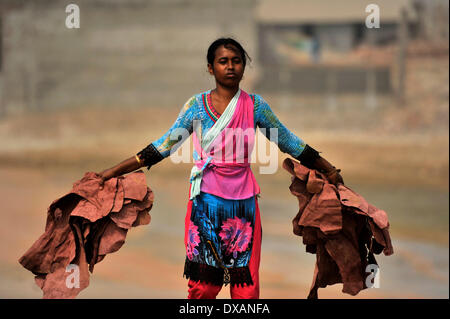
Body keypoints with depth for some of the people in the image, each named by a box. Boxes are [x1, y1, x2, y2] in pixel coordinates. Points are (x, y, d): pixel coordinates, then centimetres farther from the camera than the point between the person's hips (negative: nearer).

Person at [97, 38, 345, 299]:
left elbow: (289, 142, 13)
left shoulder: (255, 105, 5)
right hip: (206, 199, -1)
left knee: (246, 283, -1)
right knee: (203, 284, -1)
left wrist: (330, 170, 16)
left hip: (243, 200, 1)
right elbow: (164, 145, 4)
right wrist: (112, 172, 1)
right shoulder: (197, 105, 2)